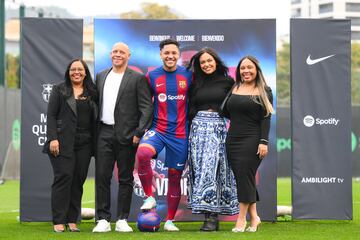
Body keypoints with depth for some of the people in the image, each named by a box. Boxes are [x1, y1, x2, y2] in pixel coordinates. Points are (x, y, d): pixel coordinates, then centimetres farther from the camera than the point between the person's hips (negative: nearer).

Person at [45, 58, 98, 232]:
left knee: (78, 180, 2)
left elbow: (95, 118, 15)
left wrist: (96, 142, 7)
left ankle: (72, 220, 6)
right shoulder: (59, 90, 7)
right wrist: (53, 138, -11)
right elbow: (51, 115, 0)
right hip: (63, 143, -3)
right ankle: (59, 221, -6)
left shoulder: (92, 93, 14)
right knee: (64, 177, -9)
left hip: (84, 144, 3)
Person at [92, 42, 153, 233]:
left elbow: (147, 108, -6)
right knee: (101, 176, 0)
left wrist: (138, 133, -13)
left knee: (125, 179, 3)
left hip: (126, 135, -3)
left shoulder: (138, 79, -1)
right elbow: (96, 103, 15)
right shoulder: (100, 77, 13)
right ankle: (103, 219, 4)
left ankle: (122, 220, 9)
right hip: (104, 133, 4)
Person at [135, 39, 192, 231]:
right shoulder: (152, 76, 1)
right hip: (157, 129, -1)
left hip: (180, 134, 1)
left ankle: (170, 221, 20)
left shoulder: (188, 75, 1)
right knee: (142, 154, -32)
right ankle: (149, 197, -14)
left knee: (175, 176, 7)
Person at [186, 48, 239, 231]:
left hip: (219, 128, -3)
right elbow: (191, 109, 15)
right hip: (199, 126, 3)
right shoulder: (196, 84, 14)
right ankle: (211, 214, -1)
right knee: (200, 168, -5)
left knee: (211, 167, -12)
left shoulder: (227, 81, 5)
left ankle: (212, 217, -13)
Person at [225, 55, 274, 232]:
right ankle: (254, 216, 11)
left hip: (252, 140, -4)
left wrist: (264, 142, -13)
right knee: (243, 178, 3)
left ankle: (241, 219, -5)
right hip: (233, 140, 5)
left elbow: (266, 118, -6)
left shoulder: (264, 91, 1)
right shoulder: (233, 89, 13)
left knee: (245, 177, -9)